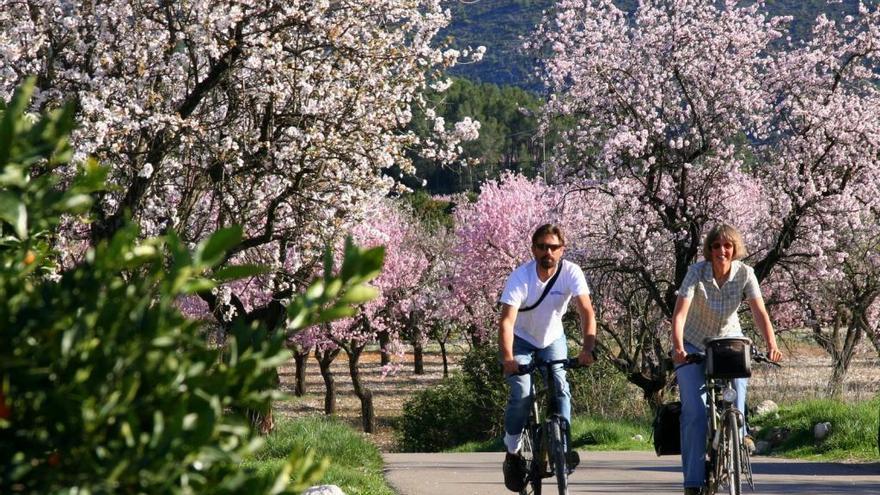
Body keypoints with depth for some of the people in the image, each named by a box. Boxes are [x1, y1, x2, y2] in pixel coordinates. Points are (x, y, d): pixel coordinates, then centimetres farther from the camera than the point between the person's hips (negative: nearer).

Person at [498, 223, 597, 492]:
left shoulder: (571, 273, -23)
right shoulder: (521, 277, -28)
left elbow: (587, 312, -30)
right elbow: (507, 321, -35)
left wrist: (588, 348, -46)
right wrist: (507, 359, -50)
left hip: (552, 339, 2)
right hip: (521, 340, -2)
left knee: (560, 386, -20)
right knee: (522, 394, -18)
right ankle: (512, 454, -2)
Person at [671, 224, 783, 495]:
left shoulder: (744, 273, -14)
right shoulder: (697, 272, -20)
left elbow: (759, 312, -24)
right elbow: (680, 312, -30)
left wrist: (771, 345, -40)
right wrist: (678, 347, -46)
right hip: (694, 346, -2)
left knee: (735, 403, -16)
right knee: (695, 412, -14)